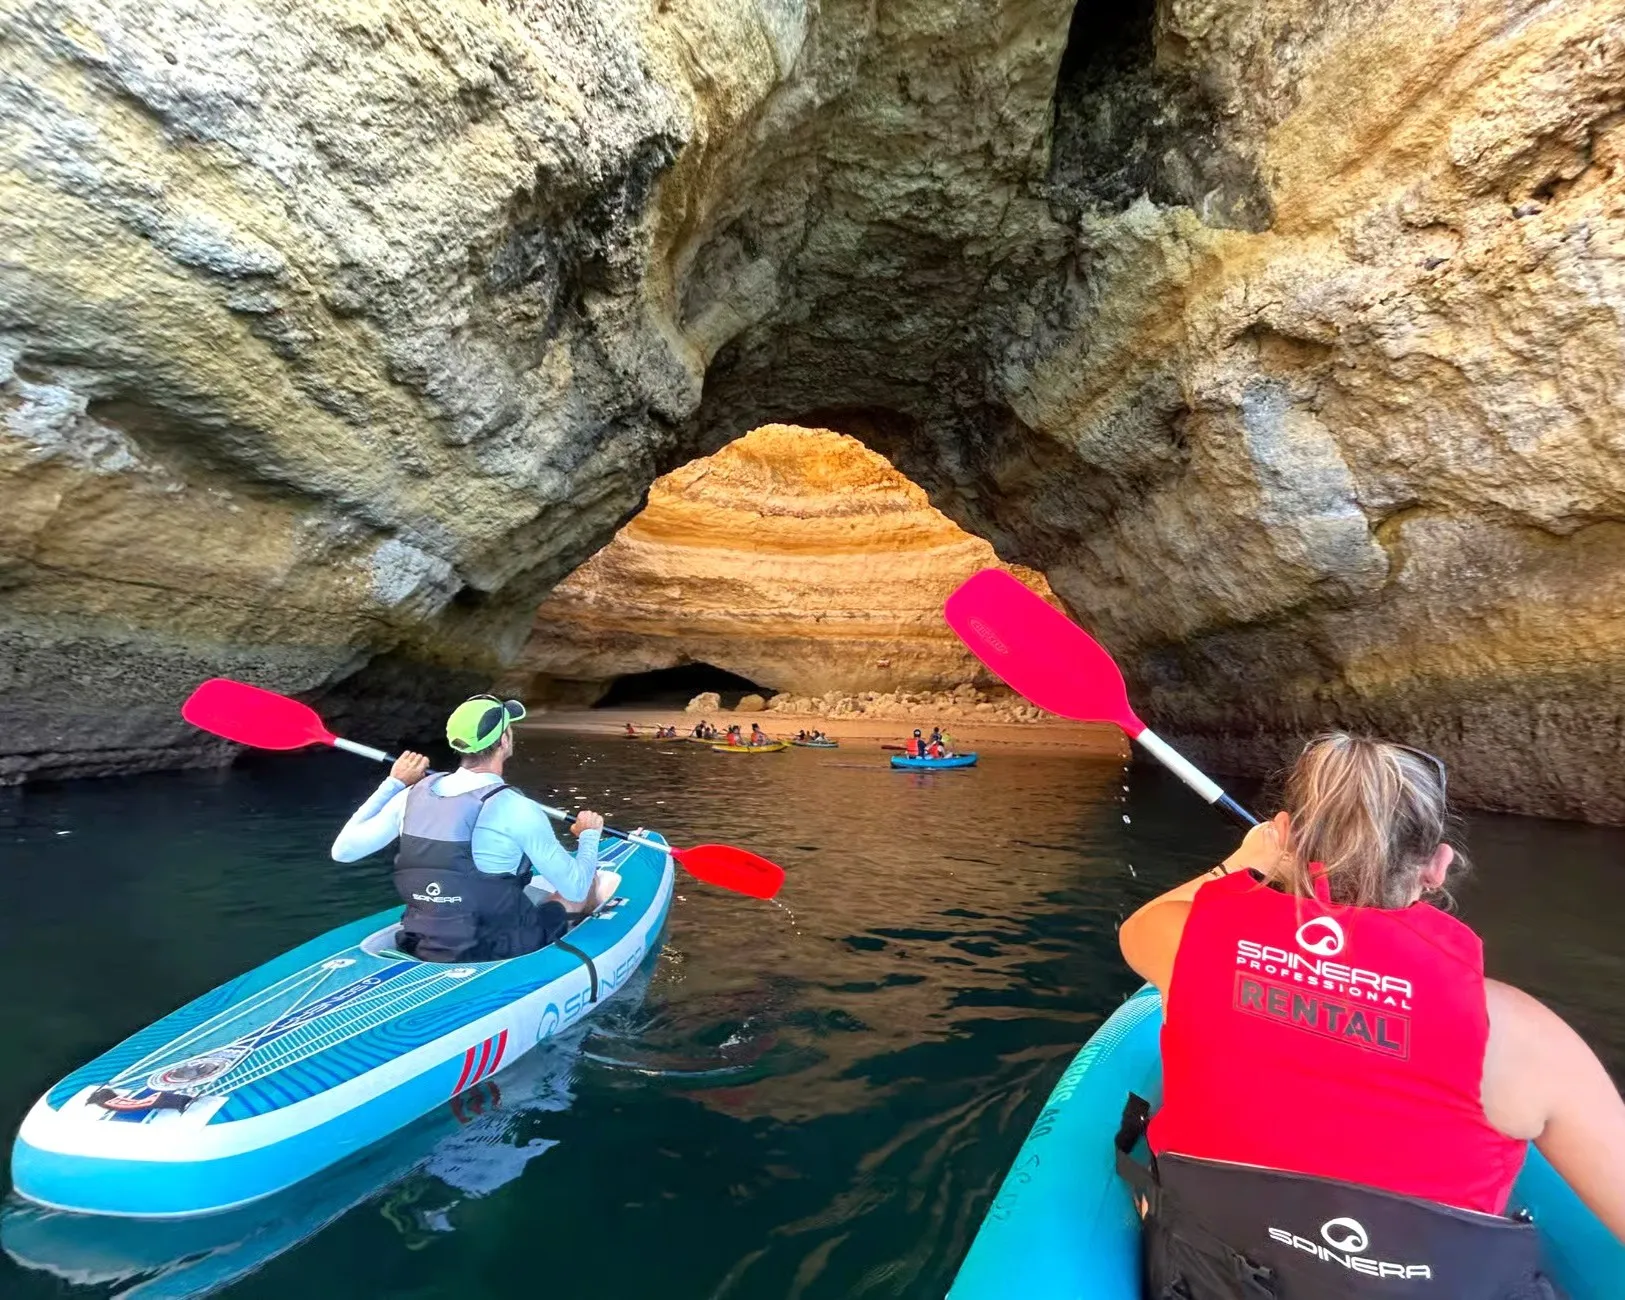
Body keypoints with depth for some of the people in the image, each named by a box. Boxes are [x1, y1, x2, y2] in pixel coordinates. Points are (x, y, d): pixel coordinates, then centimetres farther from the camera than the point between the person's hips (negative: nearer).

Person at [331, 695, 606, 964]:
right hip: (496, 954, -6)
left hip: (420, 948, 6)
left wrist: (393, 783, 13)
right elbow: (576, 888, -14)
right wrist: (589, 835, 6)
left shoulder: (412, 796, -7)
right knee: (589, 880, 16)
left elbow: (342, 850, 8)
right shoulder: (516, 809, -22)